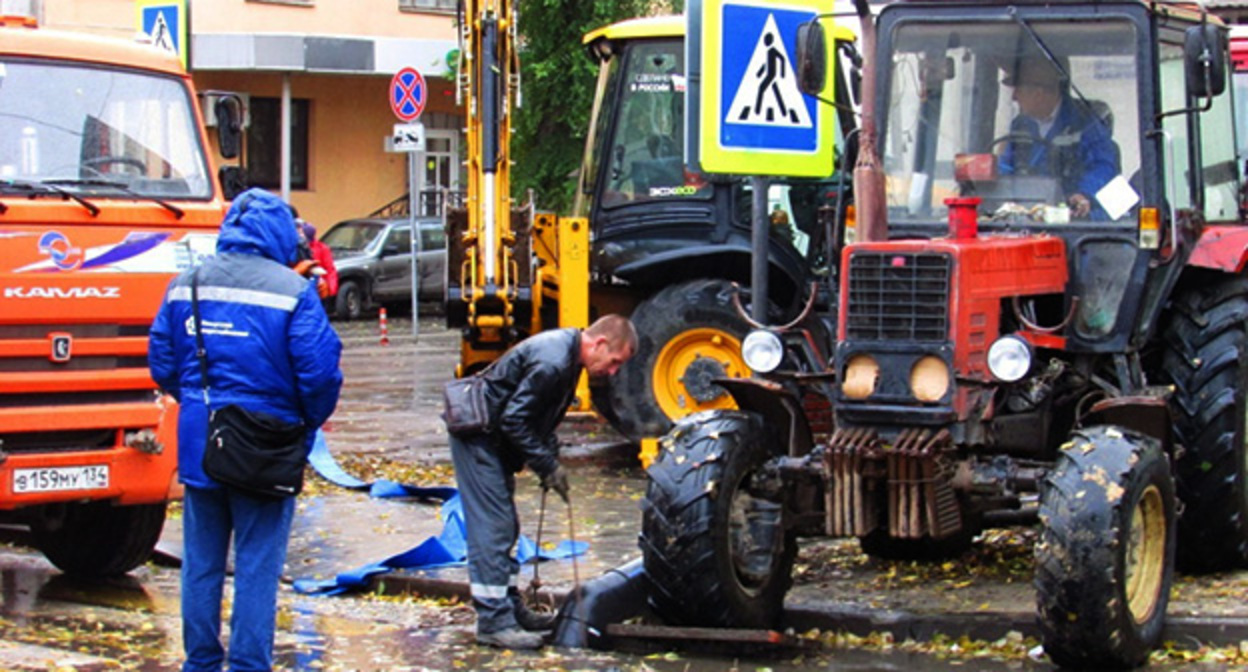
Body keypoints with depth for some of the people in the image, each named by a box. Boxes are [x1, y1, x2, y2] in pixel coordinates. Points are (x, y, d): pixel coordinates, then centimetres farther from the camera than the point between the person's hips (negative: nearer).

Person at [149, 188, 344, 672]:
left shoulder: (185, 284, 4)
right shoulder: (292, 291, -11)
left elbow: (162, 362, 8)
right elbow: (320, 370, -14)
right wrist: (311, 422, 5)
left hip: (198, 445, 4)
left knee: (201, 561, 15)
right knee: (257, 567, 3)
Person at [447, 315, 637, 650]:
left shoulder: (567, 353, 5)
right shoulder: (551, 362, -27)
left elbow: (542, 418, 16)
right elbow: (514, 419, -26)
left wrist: (551, 460, 4)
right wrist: (547, 467, -19)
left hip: (492, 439, 11)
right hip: (478, 436, -11)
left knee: (505, 528, 15)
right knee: (492, 528, -11)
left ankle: (512, 610, 23)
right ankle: (494, 622, -9)